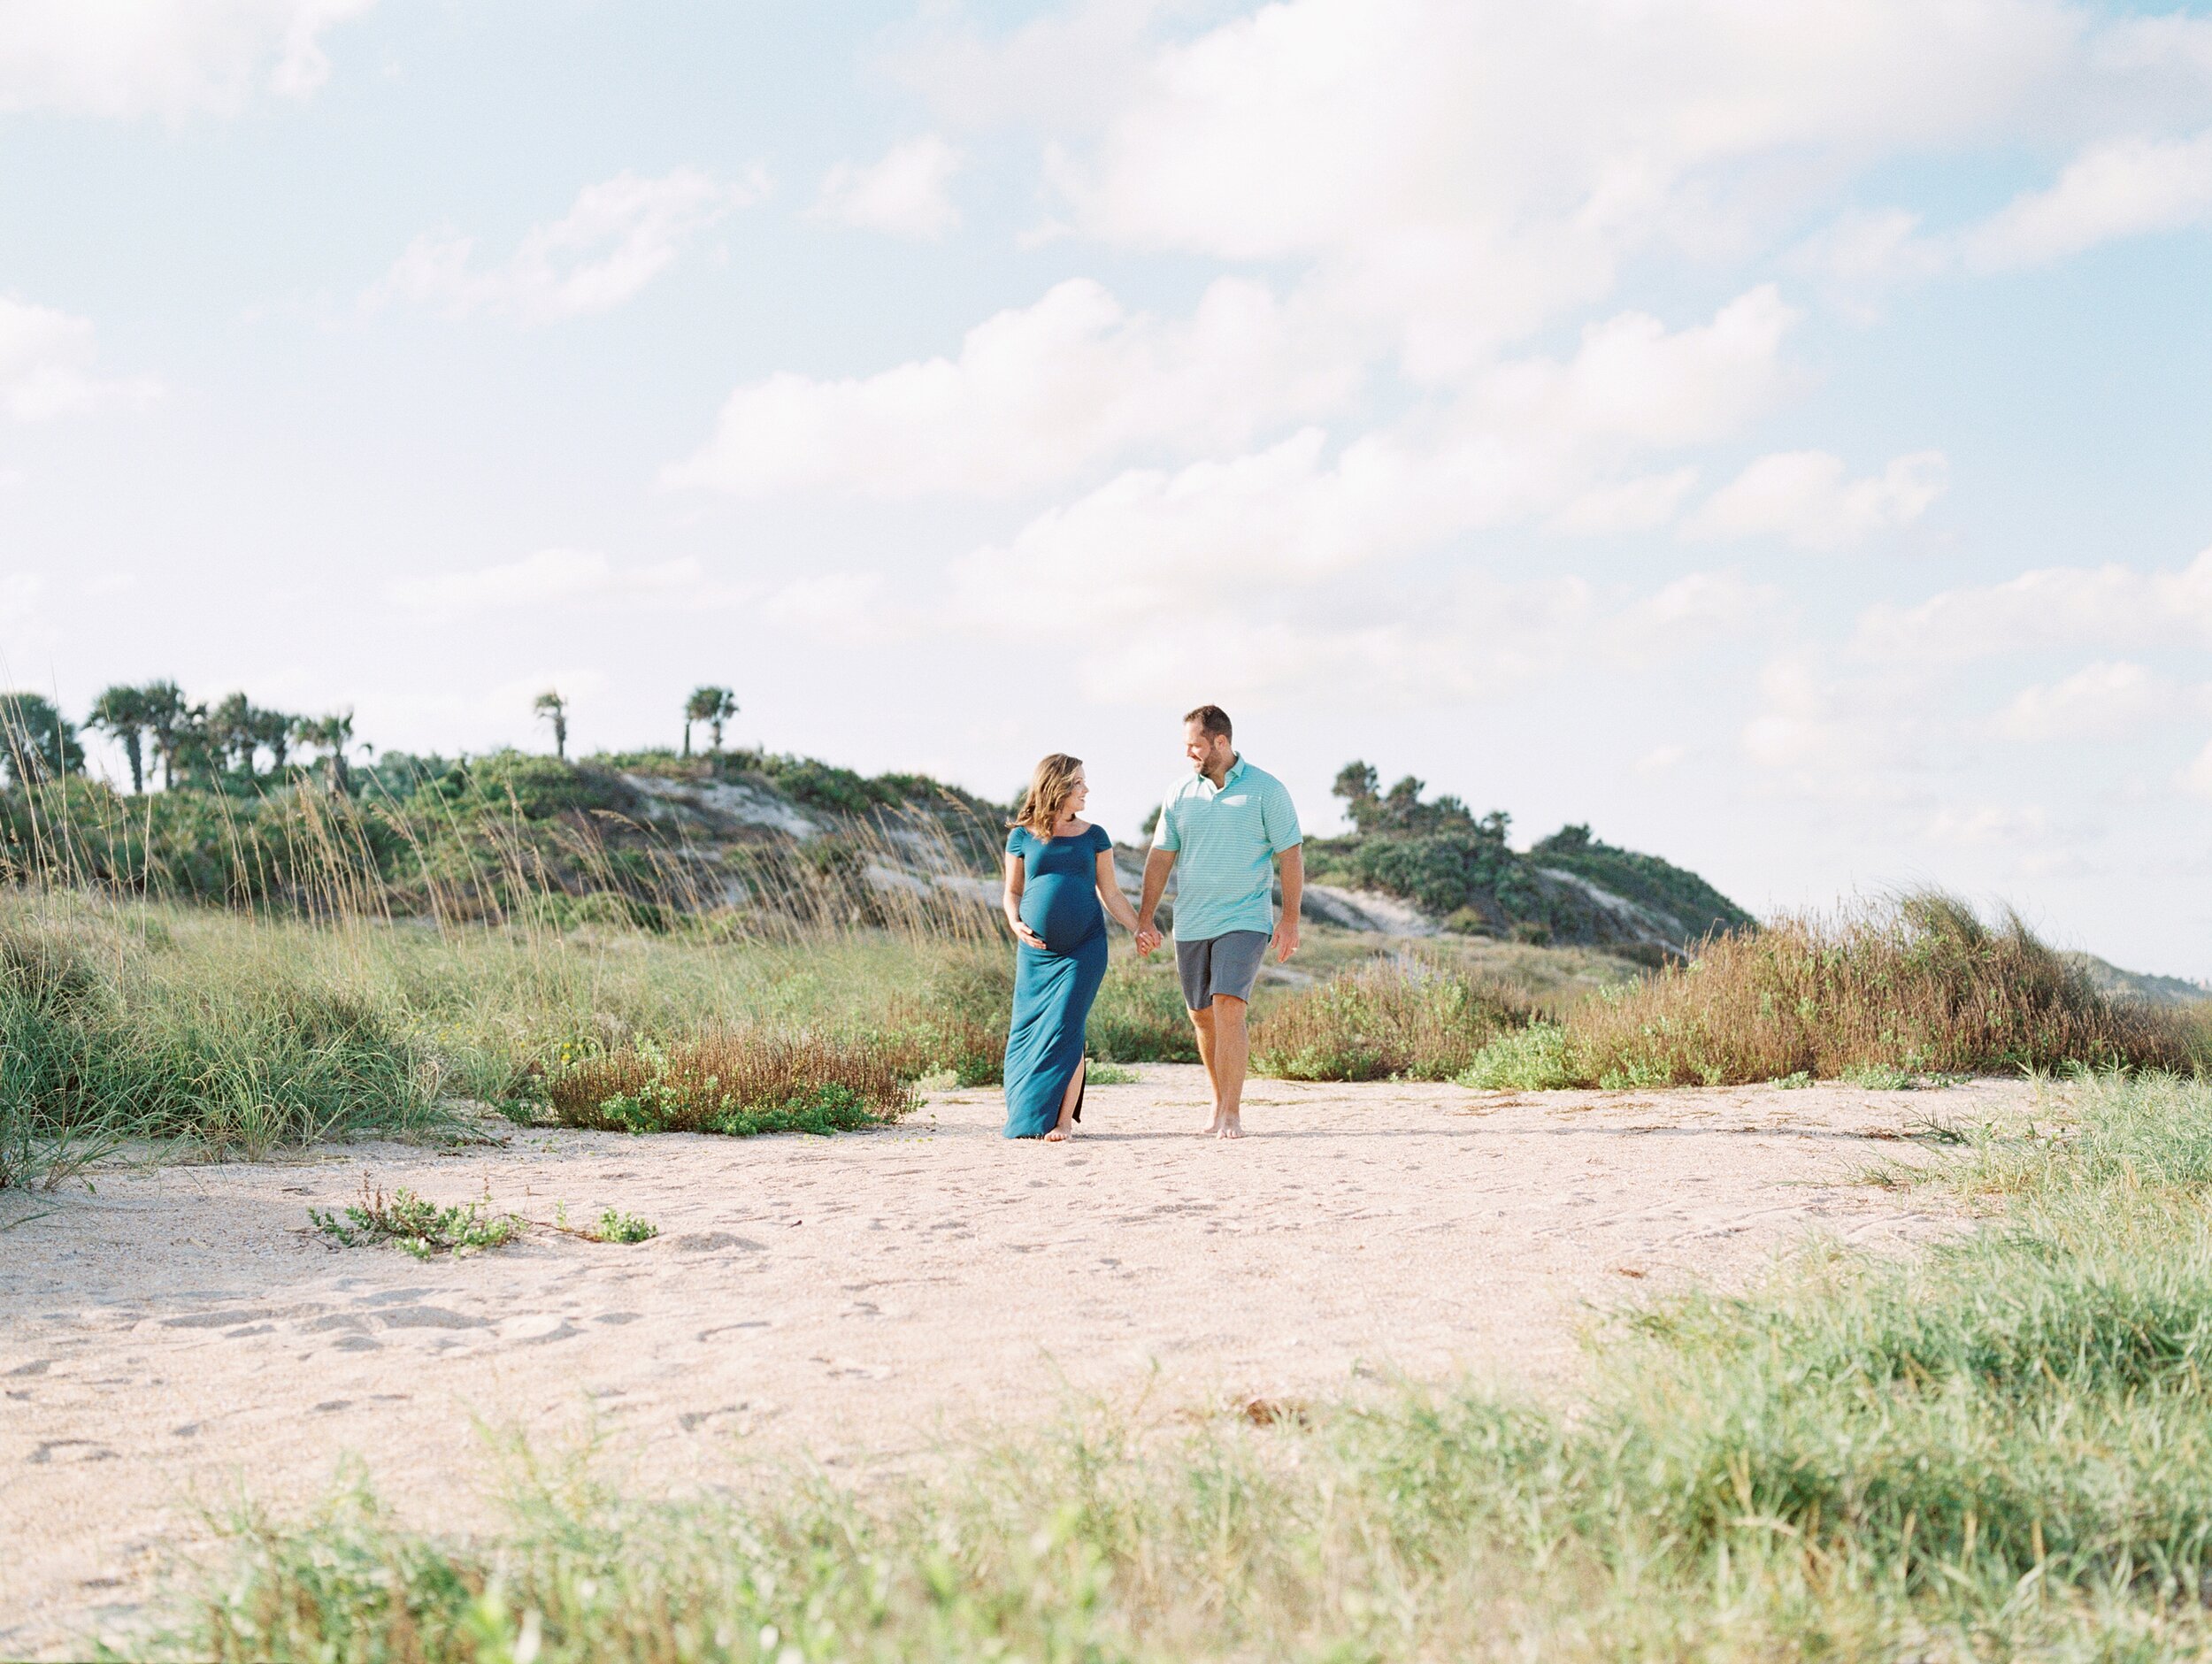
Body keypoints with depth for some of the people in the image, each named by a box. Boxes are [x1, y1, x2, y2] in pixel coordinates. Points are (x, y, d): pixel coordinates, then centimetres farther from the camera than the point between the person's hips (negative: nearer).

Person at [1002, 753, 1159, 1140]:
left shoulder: (1093, 837, 7)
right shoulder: (1022, 836, 5)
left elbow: (1110, 893, 10)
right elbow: (1013, 891, 11)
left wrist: (1138, 929, 1)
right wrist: (1015, 923, -7)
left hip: (1084, 948, -1)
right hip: (1036, 949, 1)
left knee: (1064, 1029, -8)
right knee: (1028, 1031, 1)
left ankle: (1063, 1120, -3)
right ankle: (1027, 1116, 13)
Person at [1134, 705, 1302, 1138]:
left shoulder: (1266, 790, -4)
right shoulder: (1180, 794, 7)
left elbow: (1291, 855, -3)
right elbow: (1160, 857, 9)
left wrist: (1290, 920, -9)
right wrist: (1144, 918, 4)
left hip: (1244, 920, -5)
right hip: (1190, 924, 5)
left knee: (1228, 1010, -17)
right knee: (1202, 1018, 9)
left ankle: (1231, 1113, -12)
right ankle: (1222, 1101, 25)